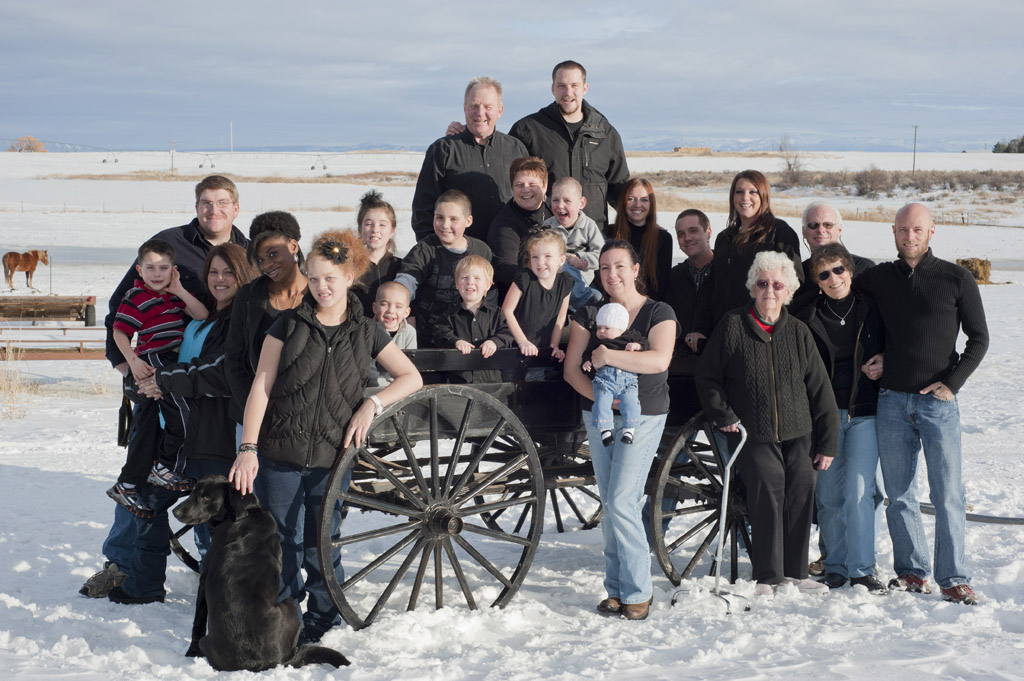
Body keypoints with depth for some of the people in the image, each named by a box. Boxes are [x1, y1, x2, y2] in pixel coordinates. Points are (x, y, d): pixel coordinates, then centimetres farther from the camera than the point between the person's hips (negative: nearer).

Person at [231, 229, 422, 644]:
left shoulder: (366, 332, 7)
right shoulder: (289, 324, 3)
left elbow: (412, 378, 9)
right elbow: (261, 387, 0)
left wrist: (371, 404, -6)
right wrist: (248, 447, -9)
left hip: (331, 457, 1)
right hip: (279, 456, -1)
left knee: (321, 549, 6)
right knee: (282, 548, 2)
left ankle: (322, 626, 23)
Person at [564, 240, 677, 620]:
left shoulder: (659, 313, -3)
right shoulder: (590, 314, 7)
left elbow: (659, 360, -21)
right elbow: (571, 368, 1)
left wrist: (608, 356, -21)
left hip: (643, 416, -4)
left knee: (622, 502, -13)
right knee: (610, 505, 7)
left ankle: (637, 591, -2)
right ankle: (617, 589, 14)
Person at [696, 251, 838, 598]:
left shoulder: (798, 332, 6)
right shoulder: (733, 326, -1)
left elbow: (820, 389, 8)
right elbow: (707, 376, 7)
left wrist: (827, 442, 6)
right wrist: (723, 415, -3)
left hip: (798, 433, 3)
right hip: (753, 435, -3)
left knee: (801, 494, -2)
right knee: (767, 491, -17)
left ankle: (794, 571, 15)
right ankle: (766, 576, -6)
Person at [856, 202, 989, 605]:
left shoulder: (956, 280, 2)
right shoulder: (877, 278, 8)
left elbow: (979, 338, 5)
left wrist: (952, 383, -6)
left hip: (939, 401, -2)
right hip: (892, 401, 3)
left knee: (947, 494, -5)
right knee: (899, 494, 5)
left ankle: (953, 578, 0)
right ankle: (912, 570, 15)